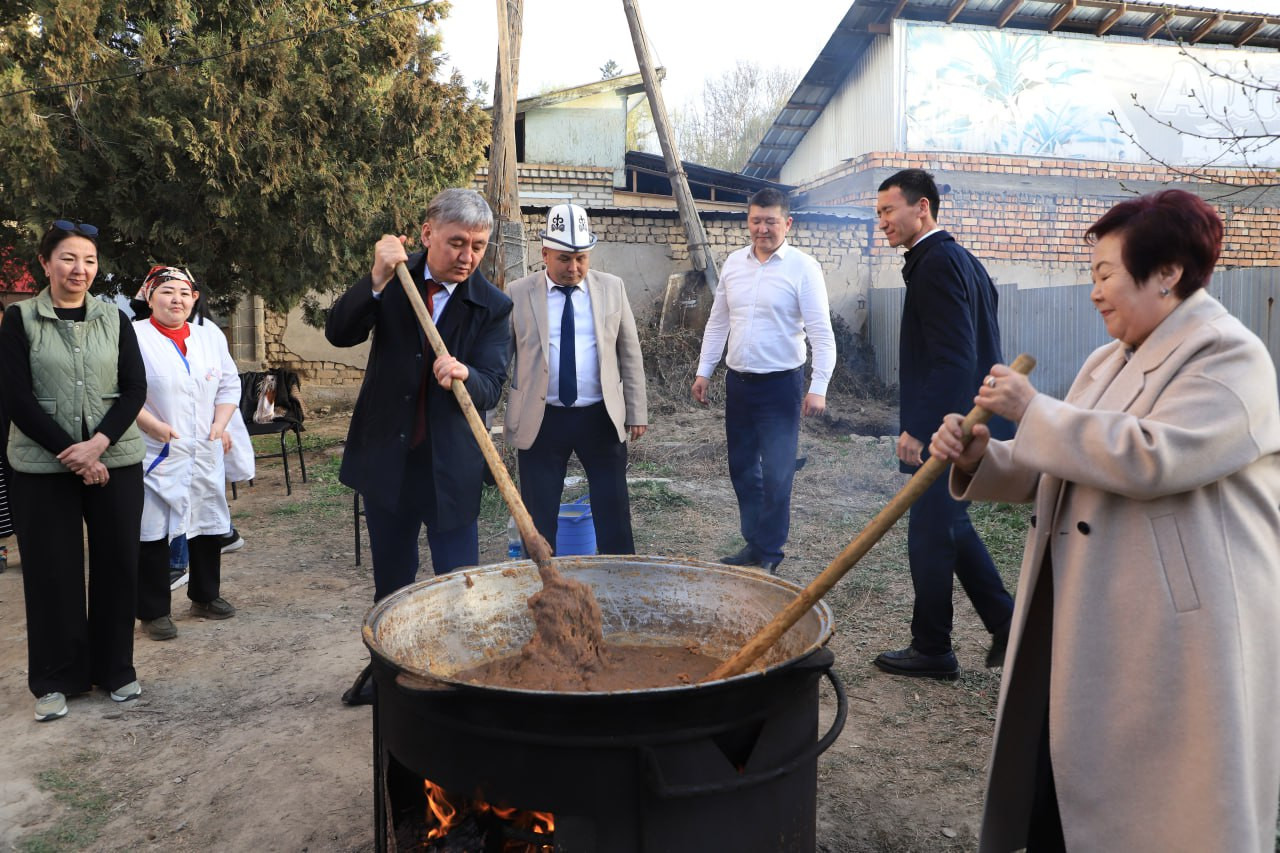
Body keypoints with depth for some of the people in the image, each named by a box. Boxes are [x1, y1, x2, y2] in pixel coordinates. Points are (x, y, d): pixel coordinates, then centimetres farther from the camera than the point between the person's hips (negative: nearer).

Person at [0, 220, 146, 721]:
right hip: (42, 466, -1)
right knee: (52, 570, 4)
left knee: (117, 564, 5)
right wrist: (71, 453, -14)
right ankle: (56, 679, 19)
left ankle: (115, 668, 20)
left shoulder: (114, 319, 6)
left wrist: (98, 444, -15)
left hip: (116, 461, 2)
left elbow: (135, 389, 0)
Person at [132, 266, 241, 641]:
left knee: (209, 526, 14)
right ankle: (153, 611, 14)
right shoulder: (133, 336, -7)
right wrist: (152, 426, -21)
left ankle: (205, 596, 31)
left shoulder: (211, 336, 9)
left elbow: (229, 384, 13)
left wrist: (221, 424, 0)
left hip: (205, 454, 5)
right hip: (156, 455, -5)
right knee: (152, 532, 1)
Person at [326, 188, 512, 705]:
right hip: (386, 457, 3)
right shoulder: (396, 279, -2)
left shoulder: (494, 307, -9)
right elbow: (339, 333, -11)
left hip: (450, 464, -3)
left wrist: (463, 375, -39)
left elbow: (490, 389, -17)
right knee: (391, 578, 19)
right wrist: (377, 280, -25)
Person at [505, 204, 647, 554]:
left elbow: (630, 352, 7)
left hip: (601, 418, 1)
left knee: (614, 513, 8)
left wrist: (637, 411, 5)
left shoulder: (612, 288, 4)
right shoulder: (518, 293, -1)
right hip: (540, 421, -1)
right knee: (538, 518, 7)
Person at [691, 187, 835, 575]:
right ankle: (754, 543, 28)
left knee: (776, 474, -3)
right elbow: (717, 322, 14)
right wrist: (704, 371, 10)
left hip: (781, 384, -6)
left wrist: (818, 387, -19)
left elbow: (821, 333, -12)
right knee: (742, 468, 13)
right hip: (738, 382, 6)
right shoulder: (734, 262, 7)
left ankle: (768, 555, 11)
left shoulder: (803, 268, -9)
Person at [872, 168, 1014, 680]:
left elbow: (954, 359, -24)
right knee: (951, 527, 19)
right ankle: (1007, 625, 27)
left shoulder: (936, 264, -17)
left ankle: (931, 651, 17)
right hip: (957, 423, 10)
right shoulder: (958, 258, 14)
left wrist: (918, 428, -22)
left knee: (930, 535, 2)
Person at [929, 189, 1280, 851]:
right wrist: (981, 458, -3)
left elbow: (1148, 458, -26)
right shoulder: (1106, 363, 14)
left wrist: (1033, 410, -17)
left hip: (1173, 641, -7)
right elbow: (1061, 474, 15)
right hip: (1077, 623, 8)